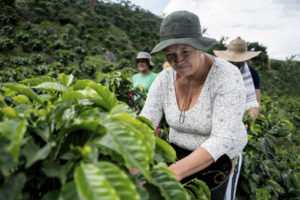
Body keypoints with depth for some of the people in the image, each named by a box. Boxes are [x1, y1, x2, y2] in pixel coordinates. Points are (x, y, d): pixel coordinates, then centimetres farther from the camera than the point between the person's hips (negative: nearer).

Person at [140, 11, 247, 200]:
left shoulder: (227, 77, -28)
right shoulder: (164, 79, -15)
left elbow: (223, 140, -35)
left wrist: (174, 172, -45)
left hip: (220, 158, -3)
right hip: (180, 155, 4)